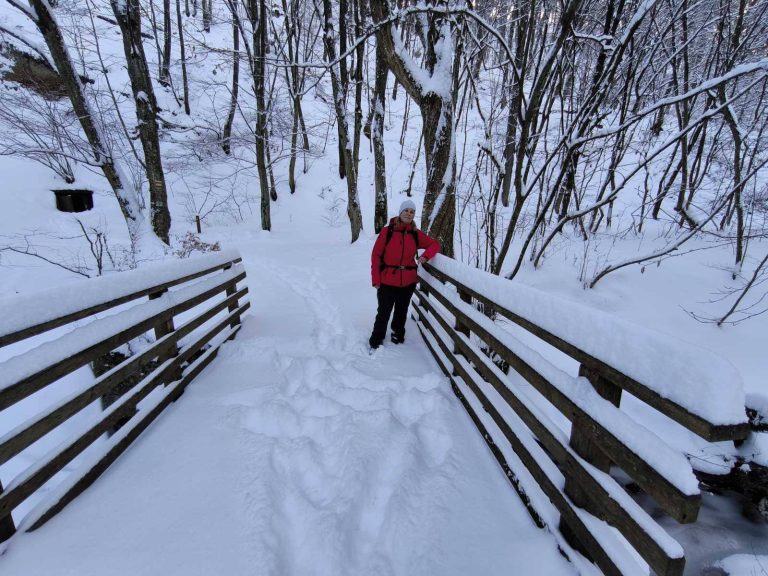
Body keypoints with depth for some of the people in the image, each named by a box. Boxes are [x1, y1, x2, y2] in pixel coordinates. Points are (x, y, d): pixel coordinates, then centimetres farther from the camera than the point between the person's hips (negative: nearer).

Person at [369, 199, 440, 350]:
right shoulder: (387, 231, -7)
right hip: (387, 282, -3)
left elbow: (435, 244, 10)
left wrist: (425, 256, -11)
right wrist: (376, 280, -10)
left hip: (408, 282, 3)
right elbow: (376, 255, -6)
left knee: (401, 312, 17)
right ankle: (375, 343, 22)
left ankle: (398, 339, 36)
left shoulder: (416, 234, 1)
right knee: (383, 313, 4)